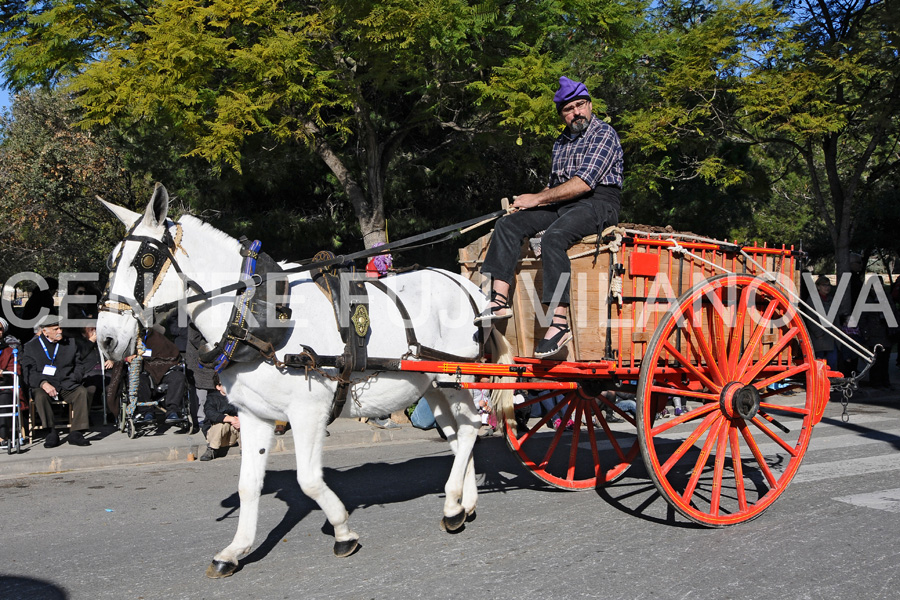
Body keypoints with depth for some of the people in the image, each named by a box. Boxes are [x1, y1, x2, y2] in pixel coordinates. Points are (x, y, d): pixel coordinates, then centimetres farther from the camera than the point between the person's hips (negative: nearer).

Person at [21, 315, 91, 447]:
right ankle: (52, 433, -29)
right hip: (43, 386, -2)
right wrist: (43, 383, -22)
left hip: (67, 386, 2)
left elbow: (78, 365, 17)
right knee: (40, 396, -35)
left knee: (82, 392, -28)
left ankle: (76, 433, -28)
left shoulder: (70, 344, 14)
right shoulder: (31, 346, 6)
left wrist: (73, 379, -5)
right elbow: (29, 372, -3)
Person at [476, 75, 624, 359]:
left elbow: (584, 183, -16)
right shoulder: (562, 141, 23)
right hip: (562, 204, 8)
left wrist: (537, 199, -13)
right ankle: (499, 300, -19)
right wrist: (526, 202, 4)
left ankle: (559, 322, -38)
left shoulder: (604, 134, -3)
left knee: (553, 238, -35)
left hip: (598, 203, -8)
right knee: (508, 225, -11)